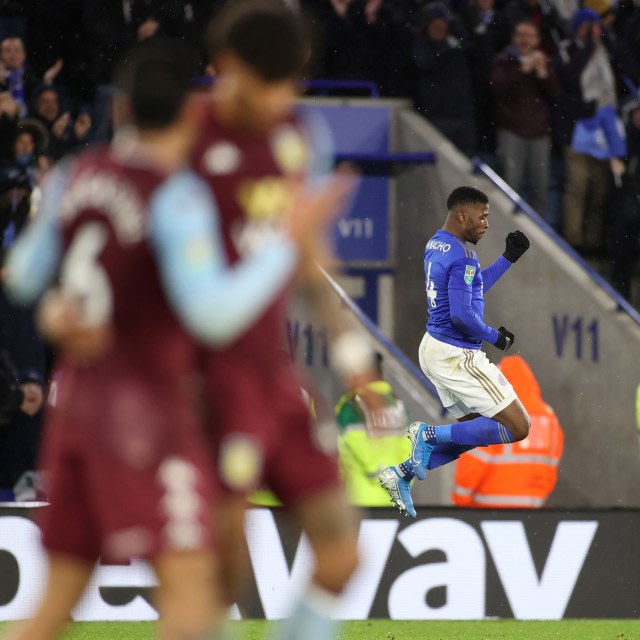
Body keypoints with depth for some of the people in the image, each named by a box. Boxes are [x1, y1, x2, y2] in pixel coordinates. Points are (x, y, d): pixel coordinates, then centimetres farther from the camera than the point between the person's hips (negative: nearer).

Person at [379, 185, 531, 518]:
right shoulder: (462, 256, -20)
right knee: (518, 427, -5)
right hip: (457, 355, -10)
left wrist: (508, 258, 20)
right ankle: (430, 435, -7)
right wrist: (495, 337, -10)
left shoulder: (435, 244, 11)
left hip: (435, 348, 10)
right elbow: (462, 315, -26)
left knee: (471, 432, 20)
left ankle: (402, 474, 13)